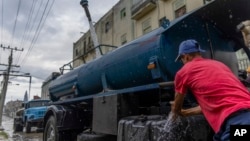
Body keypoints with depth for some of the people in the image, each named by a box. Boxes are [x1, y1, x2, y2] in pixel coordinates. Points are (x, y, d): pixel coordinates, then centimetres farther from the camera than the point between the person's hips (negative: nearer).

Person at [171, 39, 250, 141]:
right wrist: (185, 112, 47)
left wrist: (176, 112, 46)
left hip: (234, 121, -8)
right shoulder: (218, 64, 27)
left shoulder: (184, 71, 7)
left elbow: (176, 107, 23)